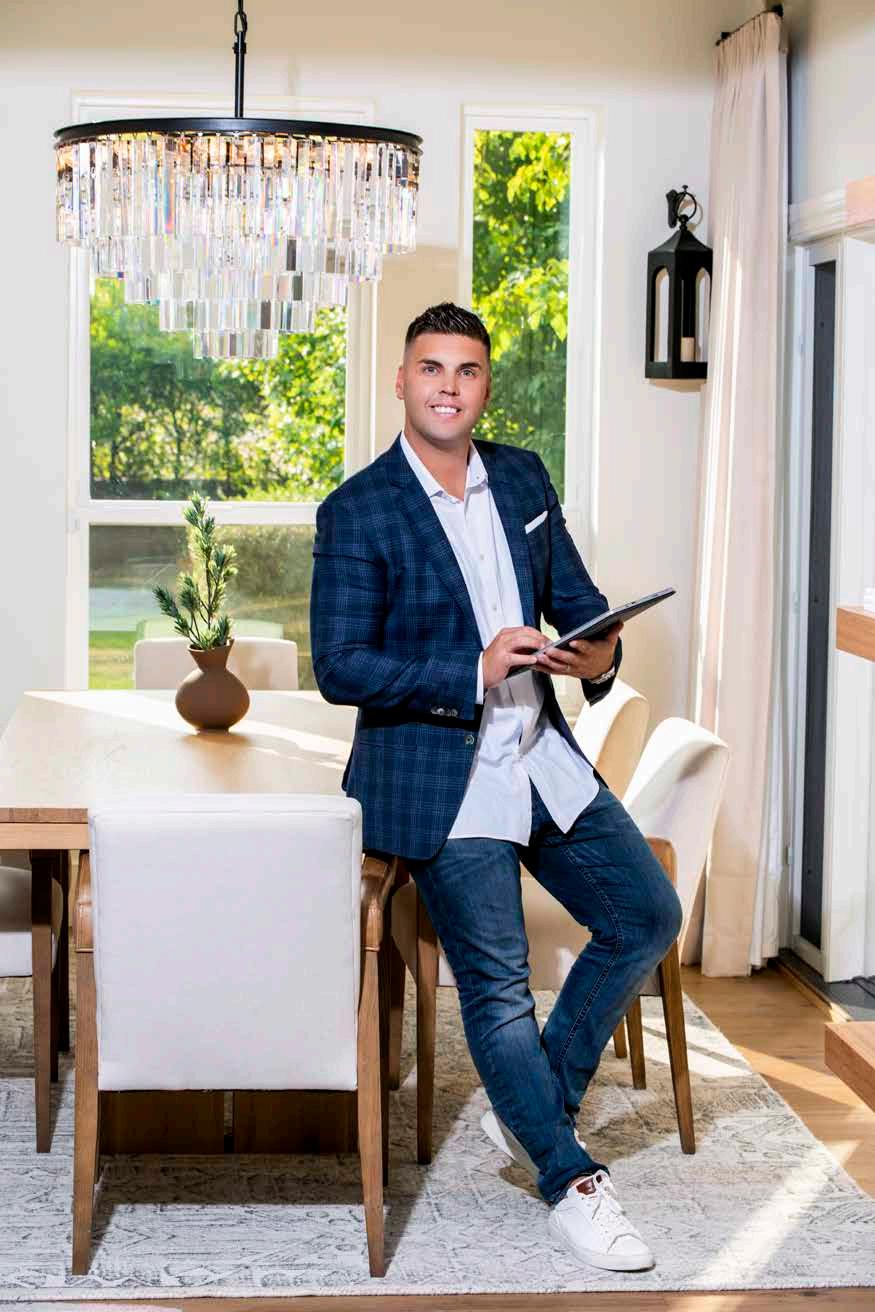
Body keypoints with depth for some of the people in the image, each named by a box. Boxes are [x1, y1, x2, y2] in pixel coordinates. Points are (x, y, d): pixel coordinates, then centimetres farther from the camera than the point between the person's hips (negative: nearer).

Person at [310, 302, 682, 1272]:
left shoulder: (524, 478, 7)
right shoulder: (356, 513, -11)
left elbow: (573, 592, 14)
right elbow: (339, 667, -14)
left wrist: (598, 650, -10)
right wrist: (475, 674, -23)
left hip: (543, 758, 7)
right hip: (436, 776, -6)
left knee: (648, 915, 6)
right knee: (497, 985, -3)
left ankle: (531, 1107, 20)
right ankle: (569, 1179, 15)